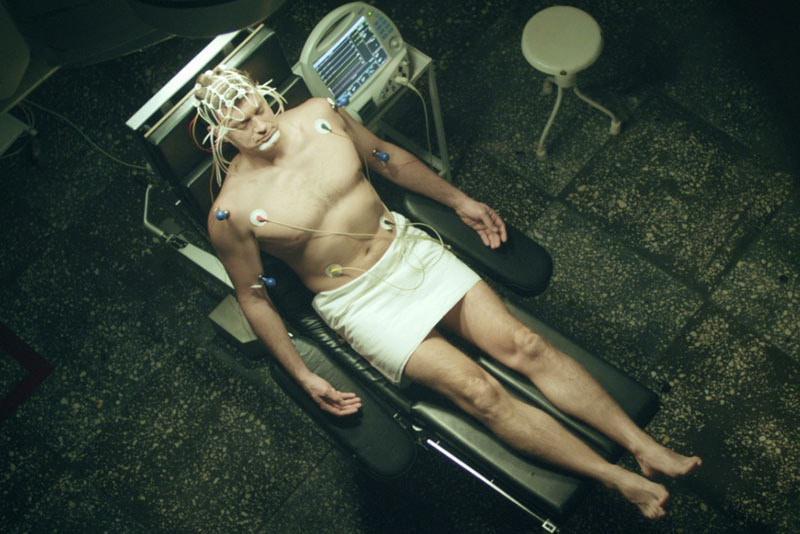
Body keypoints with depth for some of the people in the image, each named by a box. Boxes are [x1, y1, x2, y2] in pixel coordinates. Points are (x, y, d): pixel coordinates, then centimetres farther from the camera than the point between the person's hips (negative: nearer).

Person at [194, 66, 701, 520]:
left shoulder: (319, 115, -4)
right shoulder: (231, 212, -15)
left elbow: (390, 158, 11)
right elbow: (254, 296, -4)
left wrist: (460, 200, 14)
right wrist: (303, 376, -7)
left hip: (408, 248, 4)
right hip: (359, 301, -3)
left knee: (524, 344, -9)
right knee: (481, 392, -15)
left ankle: (647, 448, -2)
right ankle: (621, 480, -6)